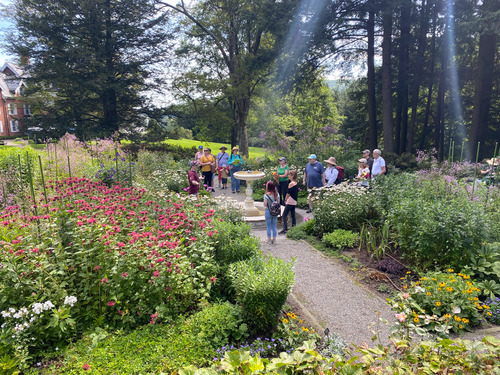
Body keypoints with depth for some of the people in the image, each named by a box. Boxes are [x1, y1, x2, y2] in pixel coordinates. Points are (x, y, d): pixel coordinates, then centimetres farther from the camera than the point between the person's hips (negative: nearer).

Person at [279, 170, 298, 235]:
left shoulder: (291, 183, -16)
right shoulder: (296, 183, 11)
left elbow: (288, 193, -14)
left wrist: (285, 199, 1)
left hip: (290, 201, -9)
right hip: (294, 201, 9)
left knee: (284, 215, -8)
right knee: (293, 215, 15)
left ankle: (285, 229, -12)